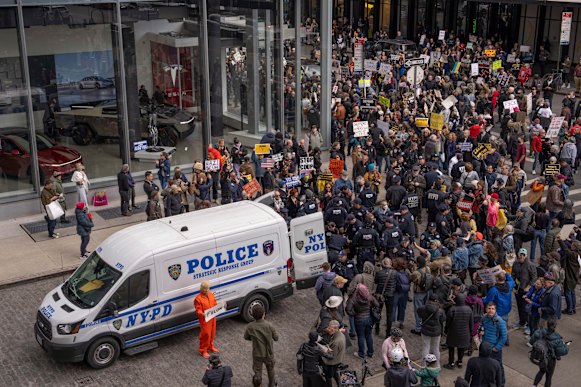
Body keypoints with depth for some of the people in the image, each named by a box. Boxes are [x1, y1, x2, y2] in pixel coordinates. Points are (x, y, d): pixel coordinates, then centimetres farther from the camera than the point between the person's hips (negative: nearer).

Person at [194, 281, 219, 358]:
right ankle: (203, 350, 13)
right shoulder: (198, 298, -18)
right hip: (204, 319, -7)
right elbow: (198, 310, -20)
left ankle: (210, 346, 39)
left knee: (212, 333, 18)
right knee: (205, 334, -2)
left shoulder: (211, 294, 4)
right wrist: (202, 314, -38)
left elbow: (215, 303, 14)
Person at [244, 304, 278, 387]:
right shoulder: (269, 326, -25)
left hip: (257, 354, -1)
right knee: (270, 369, 28)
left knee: (257, 372, 19)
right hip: (269, 353, 1)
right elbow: (276, 338, -11)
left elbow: (246, 337, -3)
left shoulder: (250, 327, -23)